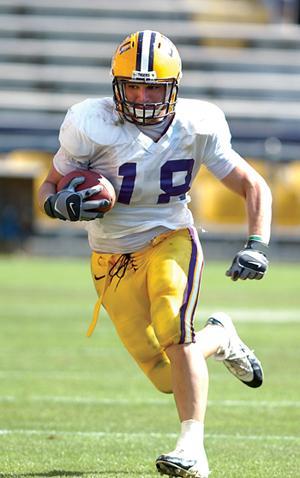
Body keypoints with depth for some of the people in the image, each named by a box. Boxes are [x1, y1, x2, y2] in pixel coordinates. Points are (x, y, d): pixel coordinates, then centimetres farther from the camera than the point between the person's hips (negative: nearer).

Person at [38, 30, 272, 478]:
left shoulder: (195, 127, -11)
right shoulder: (93, 127, -15)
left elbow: (254, 187, -2)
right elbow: (50, 188, -2)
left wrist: (257, 246, -16)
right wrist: (62, 203, -26)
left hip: (170, 240, -1)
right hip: (115, 258, 1)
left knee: (173, 330, -31)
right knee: (170, 379, -4)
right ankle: (217, 338, 30)